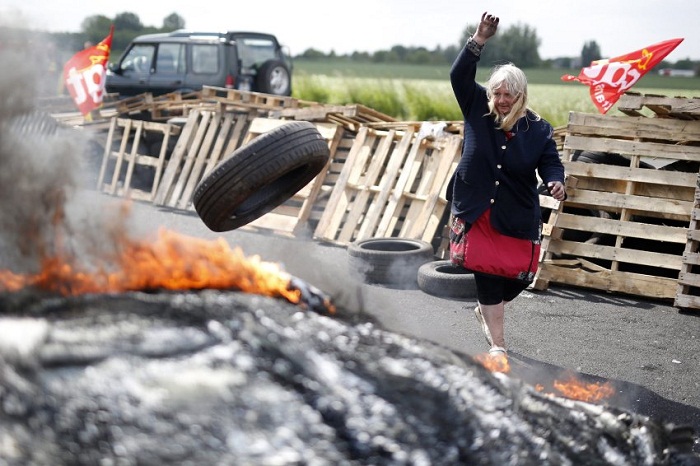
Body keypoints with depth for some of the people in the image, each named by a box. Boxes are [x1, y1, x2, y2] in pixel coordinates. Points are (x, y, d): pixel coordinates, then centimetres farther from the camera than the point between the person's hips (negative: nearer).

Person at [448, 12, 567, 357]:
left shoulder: (538, 128, -3)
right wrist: (478, 41, -23)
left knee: (519, 274, 8)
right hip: (477, 212, -1)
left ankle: (486, 310, 40)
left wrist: (556, 182, -27)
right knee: (486, 274, 1)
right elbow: (459, 76, -11)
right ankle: (497, 345, 14)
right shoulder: (477, 109, -3)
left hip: (518, 218, 1)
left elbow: (550, 162, -4)